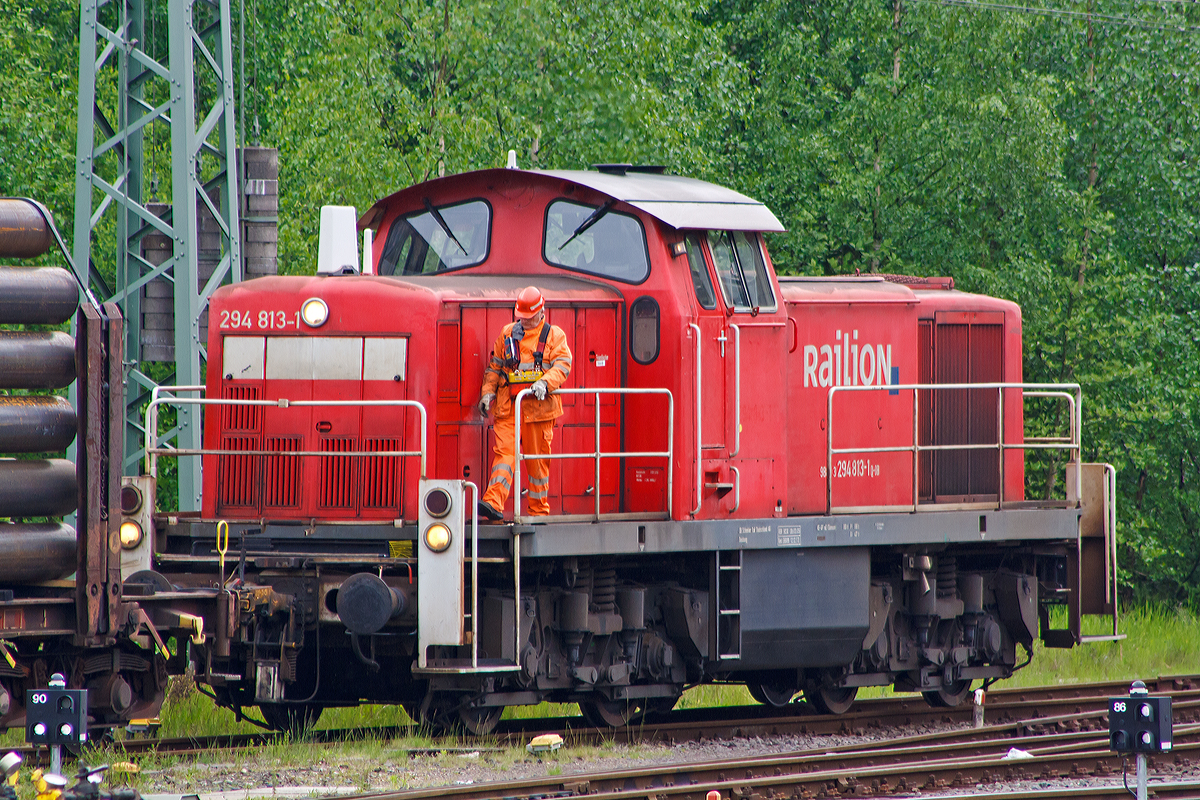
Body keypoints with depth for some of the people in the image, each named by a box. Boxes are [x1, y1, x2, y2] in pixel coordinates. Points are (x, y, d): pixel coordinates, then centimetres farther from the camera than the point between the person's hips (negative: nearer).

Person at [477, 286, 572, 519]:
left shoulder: (554, 336, 7)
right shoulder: (507, 334, 15)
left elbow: (562, 365, -5)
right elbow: (494, 366, 19)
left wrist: (545, 383, -23)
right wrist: (488, 392, 7)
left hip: (539, 406, -2)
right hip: (508, 406, 2)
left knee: (538, 459, 3)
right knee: (504, 451, -12)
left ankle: (539, 510, 11)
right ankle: (493, 503, -23)